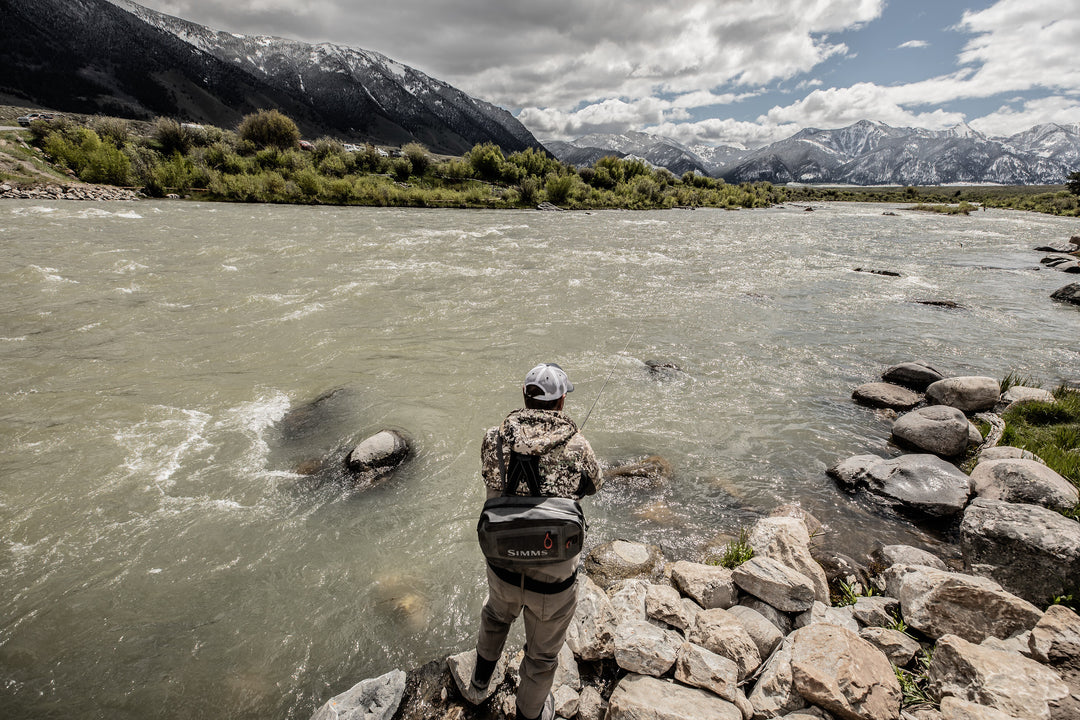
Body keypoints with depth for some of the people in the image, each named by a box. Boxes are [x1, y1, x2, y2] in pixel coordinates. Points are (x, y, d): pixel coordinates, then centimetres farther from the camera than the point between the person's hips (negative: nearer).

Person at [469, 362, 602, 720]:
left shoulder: (494, 440, -17)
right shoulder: (576, 448, -23)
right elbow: (592, 485, -1)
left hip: (503, 567, 4)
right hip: (552, 580, -3)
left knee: (496, 615, 38)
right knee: (542, 653, 26)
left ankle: (481, 679, 64)